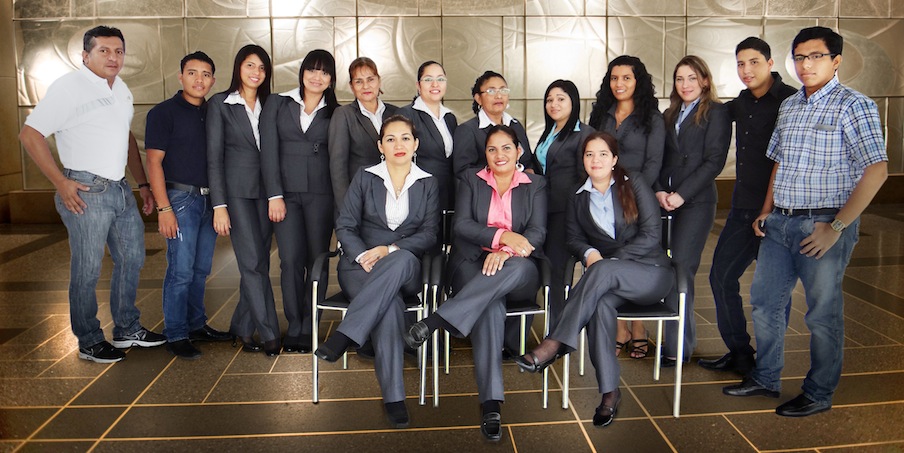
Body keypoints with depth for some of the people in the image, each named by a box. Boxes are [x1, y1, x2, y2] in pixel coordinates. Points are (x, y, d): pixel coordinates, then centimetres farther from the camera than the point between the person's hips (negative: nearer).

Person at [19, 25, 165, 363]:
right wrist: (61, 183, -16)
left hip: (121, 189, 8)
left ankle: (128, 329, 30)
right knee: (87, 270, 1)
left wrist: (143, 184, 19)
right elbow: (30, 134, -13)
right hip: (86, 192, -8)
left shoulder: (121, 89, 13)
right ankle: (89, 342, 16)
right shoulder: (69, 87, -10)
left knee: (132, 258, 15)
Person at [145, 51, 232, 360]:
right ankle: (175, 335, 6)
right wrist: (164, 209, -15)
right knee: (181, 271, -4)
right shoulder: (164, 112, -4)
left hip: (210, 200, 6)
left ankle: (196, 325, 25)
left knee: (201, 269, 12)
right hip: (181, 198, -5)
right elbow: (154, 163, -8)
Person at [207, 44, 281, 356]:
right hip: (237, 192, -4)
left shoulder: (270, 104, 11)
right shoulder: (220, 104, -1)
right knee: (254, 263, -7)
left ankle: (242, 327, 20)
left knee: (258, 263, 6)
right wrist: (219, 205, -10)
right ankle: (269, 334, -1)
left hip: (265, 191, 4)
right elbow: (214, 157, -4)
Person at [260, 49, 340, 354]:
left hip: (321, 194, 1)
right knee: (291, 260, -5)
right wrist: (275, 195, -7)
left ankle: (309, 329, 12)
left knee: (317, 260, 0)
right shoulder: (278, 104, 8)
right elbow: (269, 151, 1)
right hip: (286, 194, 0)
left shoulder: (335, 113, 10)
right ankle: (294, 327, 9)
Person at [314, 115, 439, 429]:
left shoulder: (427, 183, 12)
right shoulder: (365, 177, 10)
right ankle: (393, 398, -31)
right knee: (390, 305, -36)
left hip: (406, 269, 1)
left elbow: (430, 233, 2)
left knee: (402, 259, -40)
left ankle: (344, 337, -41)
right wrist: (364, 256, -16)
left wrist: (390, 250, -14)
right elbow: (345, 226, 4)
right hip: (361, 264, 0)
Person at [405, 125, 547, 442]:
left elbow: (537, 234, 0)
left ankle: (437, 320, -39)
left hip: (519, 272, 1)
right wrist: (502, 235, -18)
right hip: (473, 265, 0)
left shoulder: (536, 186, 14)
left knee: (516, 267, -39)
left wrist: (507, 252, -21)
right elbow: (461, 225, -1)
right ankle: (491, 404, -38)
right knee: (491, 305, -35)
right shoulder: (470, 181, 15)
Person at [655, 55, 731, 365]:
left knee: (681, 268, -10)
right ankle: (685, 337, 16)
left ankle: (677, 346, -3)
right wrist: (659, 191, -3)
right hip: (666, 201, 5)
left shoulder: (716, 113, 1)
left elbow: (714, 161, -8)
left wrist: (681, 194, -13)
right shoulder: (669, 116, 19)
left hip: (696, 201, -5)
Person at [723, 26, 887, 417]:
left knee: (823, 314, 4)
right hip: (780, 223, 7)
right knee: (764, 301, 13)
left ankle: (819, 394, 21)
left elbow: (876, 170, -15)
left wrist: (836, 227, -18)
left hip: (823, 225, -7)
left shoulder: (853, 106, -9)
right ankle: (766, 379, 29)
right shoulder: (789, 106, 12)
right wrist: (767, 210, 11)